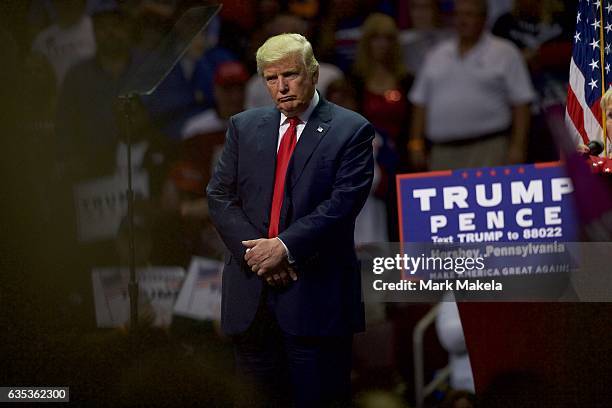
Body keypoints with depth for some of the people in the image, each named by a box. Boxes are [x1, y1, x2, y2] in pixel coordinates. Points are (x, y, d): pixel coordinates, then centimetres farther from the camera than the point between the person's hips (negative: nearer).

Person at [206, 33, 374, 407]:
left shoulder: (352, 131, 0)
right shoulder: (244, 127, 14)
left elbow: (342, 203, -10)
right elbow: (220, 197, 7)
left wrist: (286, 247, -17)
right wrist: (254, 251, -8)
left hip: (316, 295, -4)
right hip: (251, 295, 4)